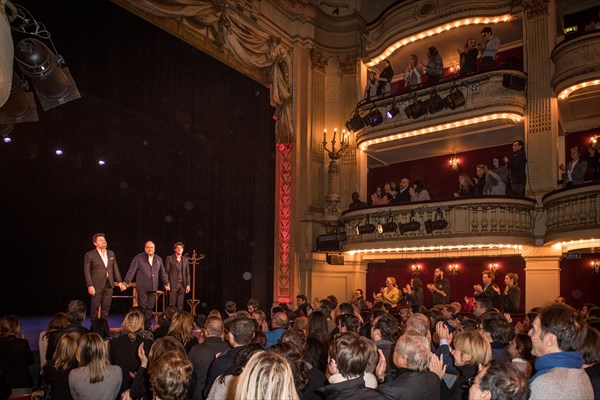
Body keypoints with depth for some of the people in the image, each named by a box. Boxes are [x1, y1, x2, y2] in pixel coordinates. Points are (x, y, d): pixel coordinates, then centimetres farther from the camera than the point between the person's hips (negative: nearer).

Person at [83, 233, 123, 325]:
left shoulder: (111, 253, 12)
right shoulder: (89, 255, -3)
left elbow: (115, 268, 14)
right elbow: (87, 271, -6)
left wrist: (119, 281, 9)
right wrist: (90, 285, -13)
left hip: (109, 285, 5)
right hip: (97, 286, -4)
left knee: (106, 307, 9)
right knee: (95, 307, 1)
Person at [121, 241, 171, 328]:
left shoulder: (158, 259, 12)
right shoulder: (138, 258, -2)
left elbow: (162, 272, 20)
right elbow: (131, 271, -6)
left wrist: (166, 283, 21)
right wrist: (125, 283, -12)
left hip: (153, 288, 4)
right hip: (142, 288, -4)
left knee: (150, 308, 6)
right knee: (142, 308, -3)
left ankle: (147, 326, 14)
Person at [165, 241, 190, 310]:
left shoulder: (186, 259, 11)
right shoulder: (169, 258, 1)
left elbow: (187, 273, 12)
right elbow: (166, 272, 0)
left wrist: (188, 285, 5)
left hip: (182, 285, 3)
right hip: (173, 285, -3)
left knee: (180, 305, 4)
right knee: (172, 304, -2)